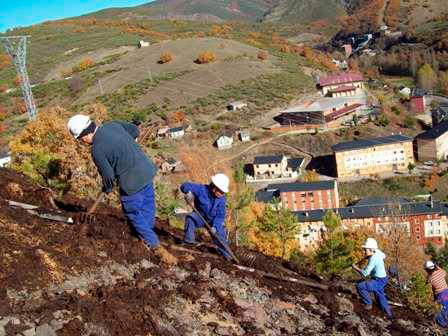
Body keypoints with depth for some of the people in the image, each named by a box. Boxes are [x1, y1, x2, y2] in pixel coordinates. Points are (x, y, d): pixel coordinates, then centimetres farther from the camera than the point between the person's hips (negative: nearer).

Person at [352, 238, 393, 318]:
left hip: (379, 281, -10)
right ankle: (389, 314, 33)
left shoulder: (373, 259, -27)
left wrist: (355, 268, -13)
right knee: (380, 297, 22)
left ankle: (368, 304, -1)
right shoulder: (377, 252, -2)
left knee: (359, 286, -15)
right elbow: (383, 256, 24)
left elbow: (365, 273, -26)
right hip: (382, 279, 10)